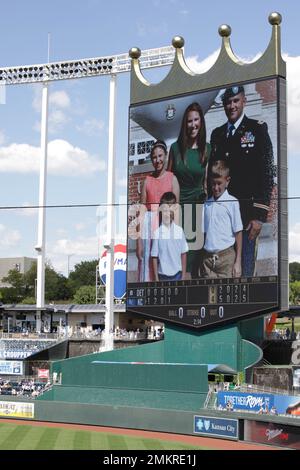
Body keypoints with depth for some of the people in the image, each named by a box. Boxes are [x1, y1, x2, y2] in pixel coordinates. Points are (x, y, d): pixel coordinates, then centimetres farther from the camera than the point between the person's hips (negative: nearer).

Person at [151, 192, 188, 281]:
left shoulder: (179, 230, -2)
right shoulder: (157, 232, -9)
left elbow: (183, 254, 3)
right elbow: (154, 257, -5)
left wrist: (184, 275, 3)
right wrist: (156, 278, -4)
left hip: (178, 274, 2)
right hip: (163, 275, -2)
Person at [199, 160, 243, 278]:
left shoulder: (232, 202, -2)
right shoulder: (206, 204, 10)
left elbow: (238, 233, -2)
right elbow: (204, 232, 14)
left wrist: (238, 261, -4)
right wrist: (200, 259, 9)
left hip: (226, 256, -4)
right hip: (207, 257, 4)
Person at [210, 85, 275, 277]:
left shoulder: (257, 129, 1)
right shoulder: (217, 134, 16)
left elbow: (267, 173, -5)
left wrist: (260, 215, -11)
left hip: (246, 213, -4)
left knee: (244, 271, -4)